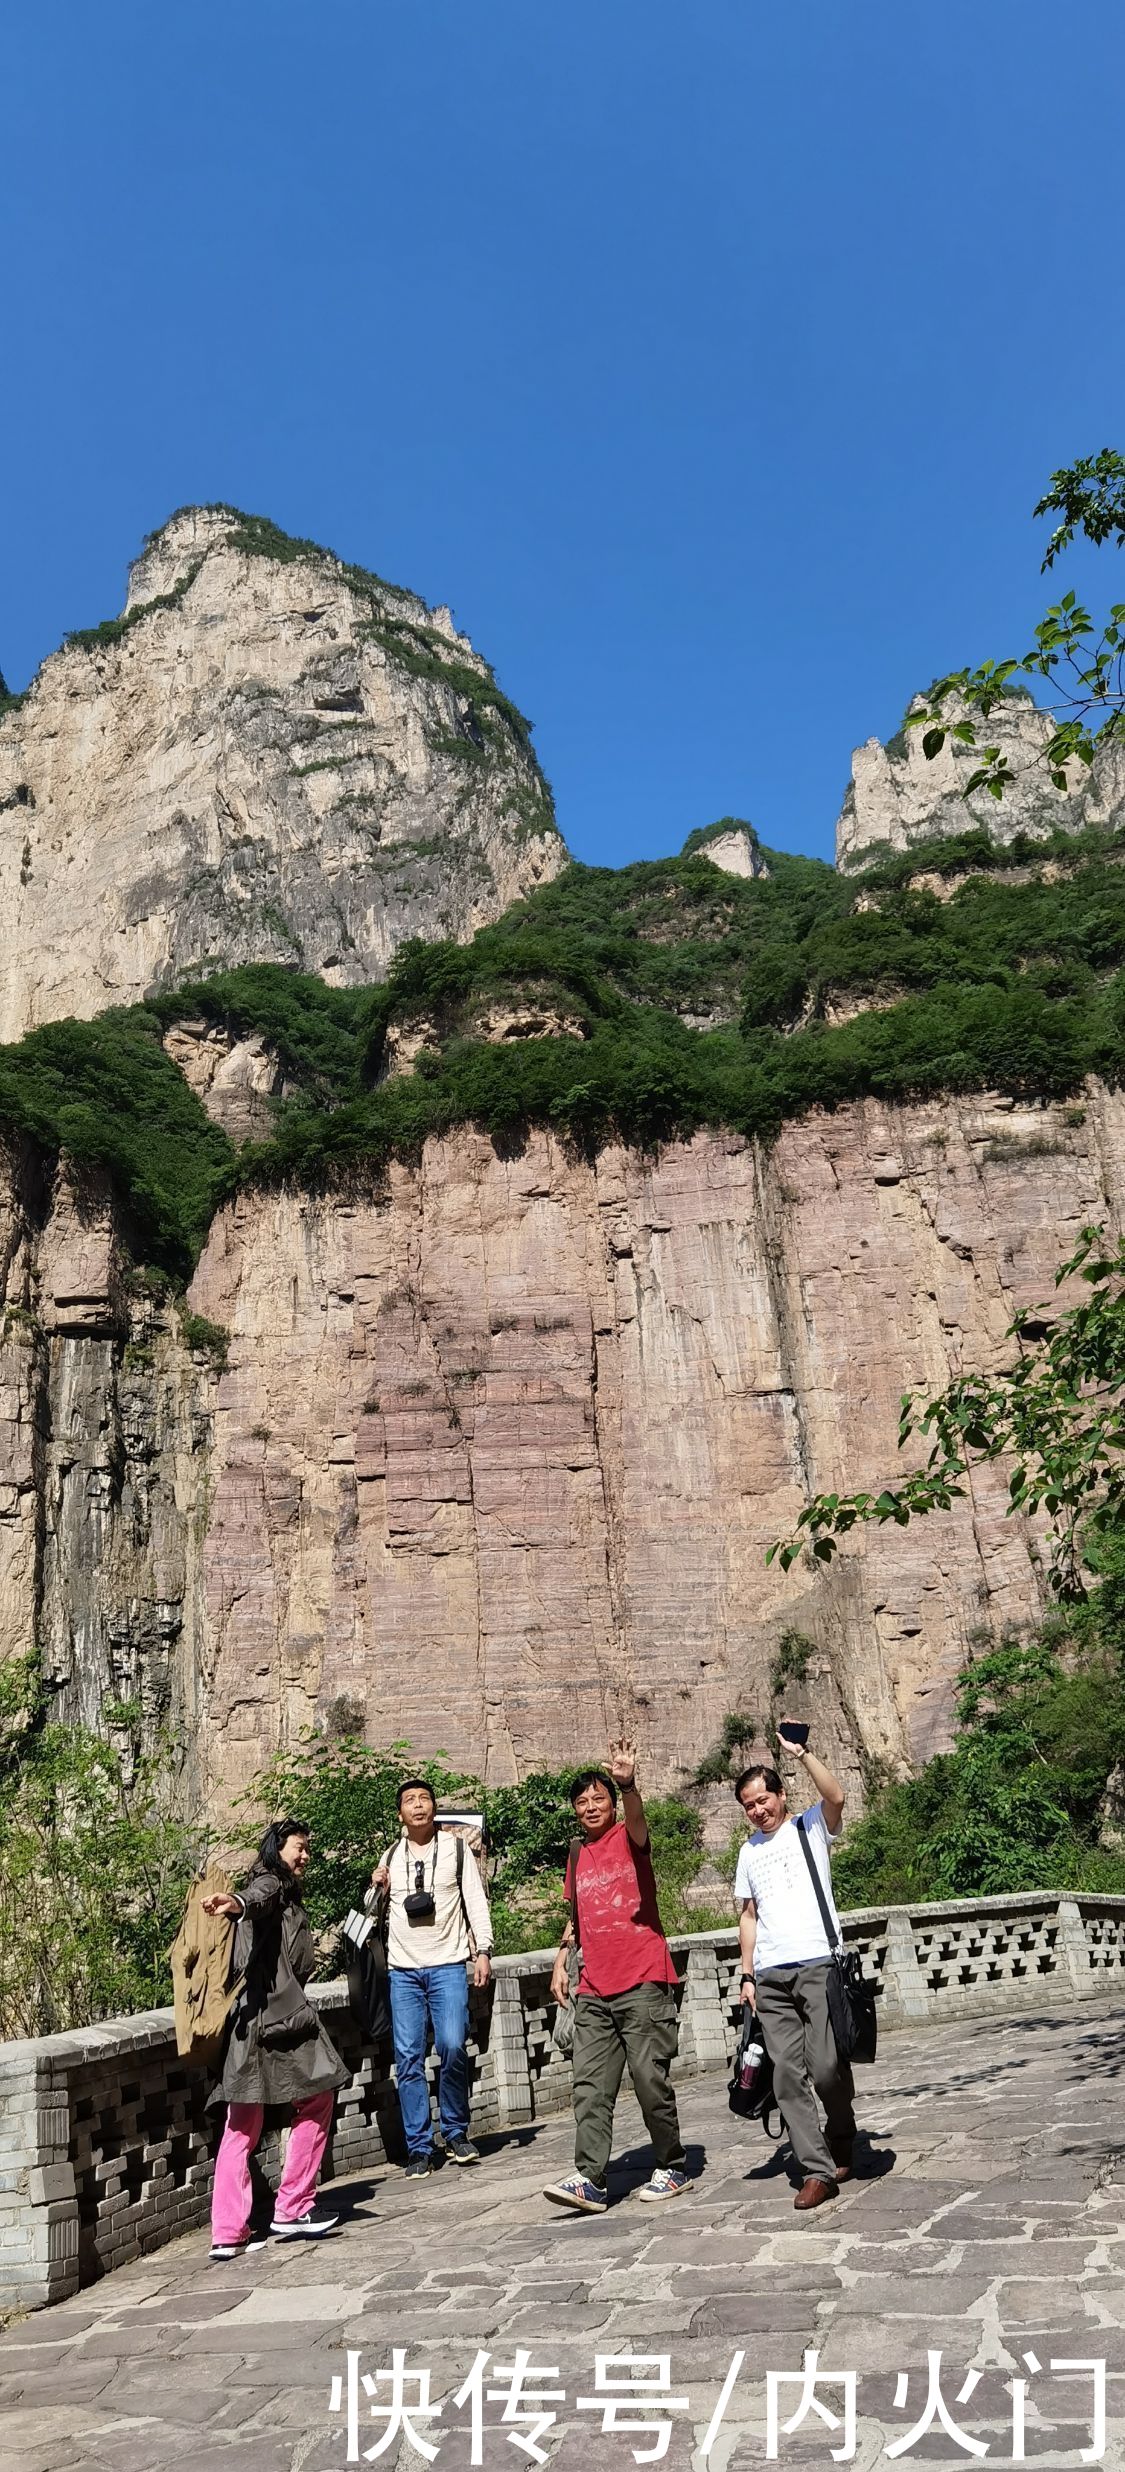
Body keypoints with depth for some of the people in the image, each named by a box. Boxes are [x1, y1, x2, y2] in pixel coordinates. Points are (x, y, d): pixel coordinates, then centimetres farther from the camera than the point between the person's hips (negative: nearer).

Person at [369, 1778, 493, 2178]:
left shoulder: (455, 1849, 5)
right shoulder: (390, 1856, 13)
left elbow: (476, 1901, 3)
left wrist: (483, 1950, -7)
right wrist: (375, 1888, 2)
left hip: (447, 1965, -2)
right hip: (403, 1969, 3)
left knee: (453, 2047, -14)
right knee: (408, 2058, -2)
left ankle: (455, 2132, 6)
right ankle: (419, 2148, 5)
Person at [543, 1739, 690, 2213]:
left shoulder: (629, 1839, -2)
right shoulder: (578, 1857, 14)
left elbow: (637, 1820, -27)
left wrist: (628, 1783, -47)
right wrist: (561, 1963, 15)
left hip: (642, 1984, -5)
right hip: (593, 1992, 5)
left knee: (651, 2081, -1)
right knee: (590, 2087, -2)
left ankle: (673, 2169, 15)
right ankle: (590, 2181, -2)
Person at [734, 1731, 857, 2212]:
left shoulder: (811, 1827, 5)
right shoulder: (750, 1851, 19)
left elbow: (836, 1797, -17)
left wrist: (801, 1752, -21)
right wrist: (748, 1974, 14)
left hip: (817, 1964, -5)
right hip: (770, 1975, 5)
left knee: (825, 2067, -11)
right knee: (788, 2076, -2)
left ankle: (841, 2141, 17)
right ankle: (817, 2170, 1)